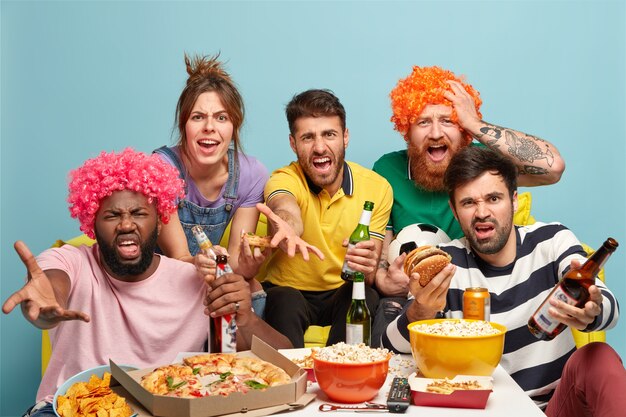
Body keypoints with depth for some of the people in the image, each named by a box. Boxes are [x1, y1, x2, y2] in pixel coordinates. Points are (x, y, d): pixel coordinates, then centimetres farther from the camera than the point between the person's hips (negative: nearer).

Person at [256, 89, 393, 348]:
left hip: (344, 294, 2)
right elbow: (286, 210, -39)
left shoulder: (377, 188, -6)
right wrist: (286, 229, -64)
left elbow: (371, 274, -6)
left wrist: (367, 269, -33)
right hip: (289, 290, -2)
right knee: (284, 301, -34)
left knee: (367, 296, -30)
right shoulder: (284, 179, -12)